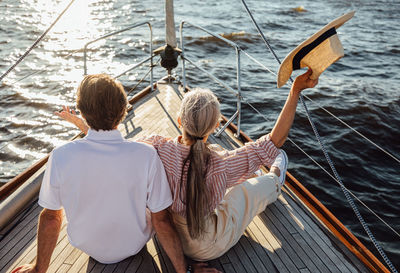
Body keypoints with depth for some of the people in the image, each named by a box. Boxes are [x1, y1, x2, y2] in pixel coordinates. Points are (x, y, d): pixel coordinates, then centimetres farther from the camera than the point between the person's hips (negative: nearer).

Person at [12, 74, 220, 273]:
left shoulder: (60, 157, -25)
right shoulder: (146, 156, -29)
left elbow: (50, 217, -11)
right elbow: (161, 221, -22)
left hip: (87, 245, 1)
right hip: (133, 246, -1)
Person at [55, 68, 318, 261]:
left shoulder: (157, 149, -30)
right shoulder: (222, 164, -36)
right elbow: (275, 141, -27)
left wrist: (80, 123, 0)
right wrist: (295, 91, -25)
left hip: (163, 232, 3)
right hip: (208, 248, -3)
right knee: (257, 186, 18)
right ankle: (275, 185, 57)